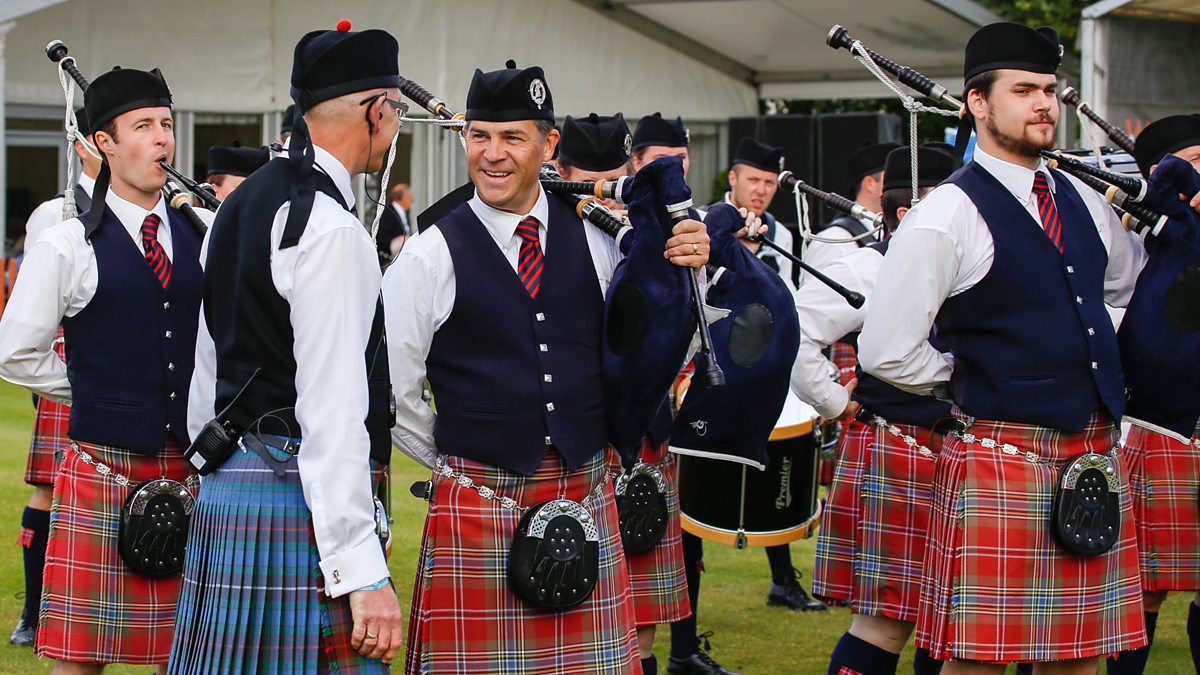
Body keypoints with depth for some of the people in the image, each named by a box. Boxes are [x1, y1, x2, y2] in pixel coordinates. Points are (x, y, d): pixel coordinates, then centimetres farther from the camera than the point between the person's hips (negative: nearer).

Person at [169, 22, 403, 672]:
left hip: (225, 493, 10)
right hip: (301, 498, -10)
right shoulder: (331, 229, -14)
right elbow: (332, 412, -20)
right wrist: (363, 574, -21)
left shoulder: (239, 206, 16)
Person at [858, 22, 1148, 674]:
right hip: (1001, 460, -6)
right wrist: (974, 379, 1)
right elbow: (885, 352, -13)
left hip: (1094, 460, 6)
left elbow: (1132, 283, 33)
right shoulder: (946, 216, -10)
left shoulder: (1082, 203, 12)